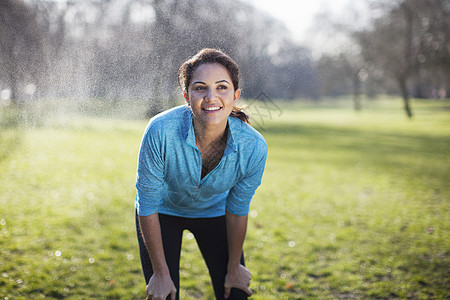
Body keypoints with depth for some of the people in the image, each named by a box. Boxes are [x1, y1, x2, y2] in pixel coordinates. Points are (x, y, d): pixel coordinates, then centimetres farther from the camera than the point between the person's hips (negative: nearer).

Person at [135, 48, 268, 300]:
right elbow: (147, 207, -23)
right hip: (164, 211, -1)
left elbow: (237, 211, -13)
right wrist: (161, 273, -15)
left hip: (214, 212, 2)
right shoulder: (161, 131, -36)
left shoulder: (253, 147, -30)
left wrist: (234, 269, 0)